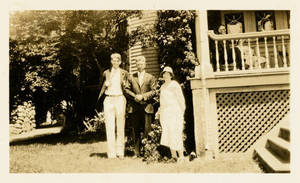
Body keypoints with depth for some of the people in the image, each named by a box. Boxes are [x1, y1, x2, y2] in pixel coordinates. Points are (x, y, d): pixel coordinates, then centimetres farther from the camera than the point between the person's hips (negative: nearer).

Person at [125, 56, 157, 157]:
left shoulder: (150, 77, 9)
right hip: (135, 107, 1)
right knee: (136, 129, 3)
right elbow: (127, 89, 10)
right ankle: (137, 150, 10)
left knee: (147, 129, -4)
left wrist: (143, 96, -10)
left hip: (147, 106, -1)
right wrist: (134, 96, -7)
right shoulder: (131, 77, 14)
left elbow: (153, 91, 2)